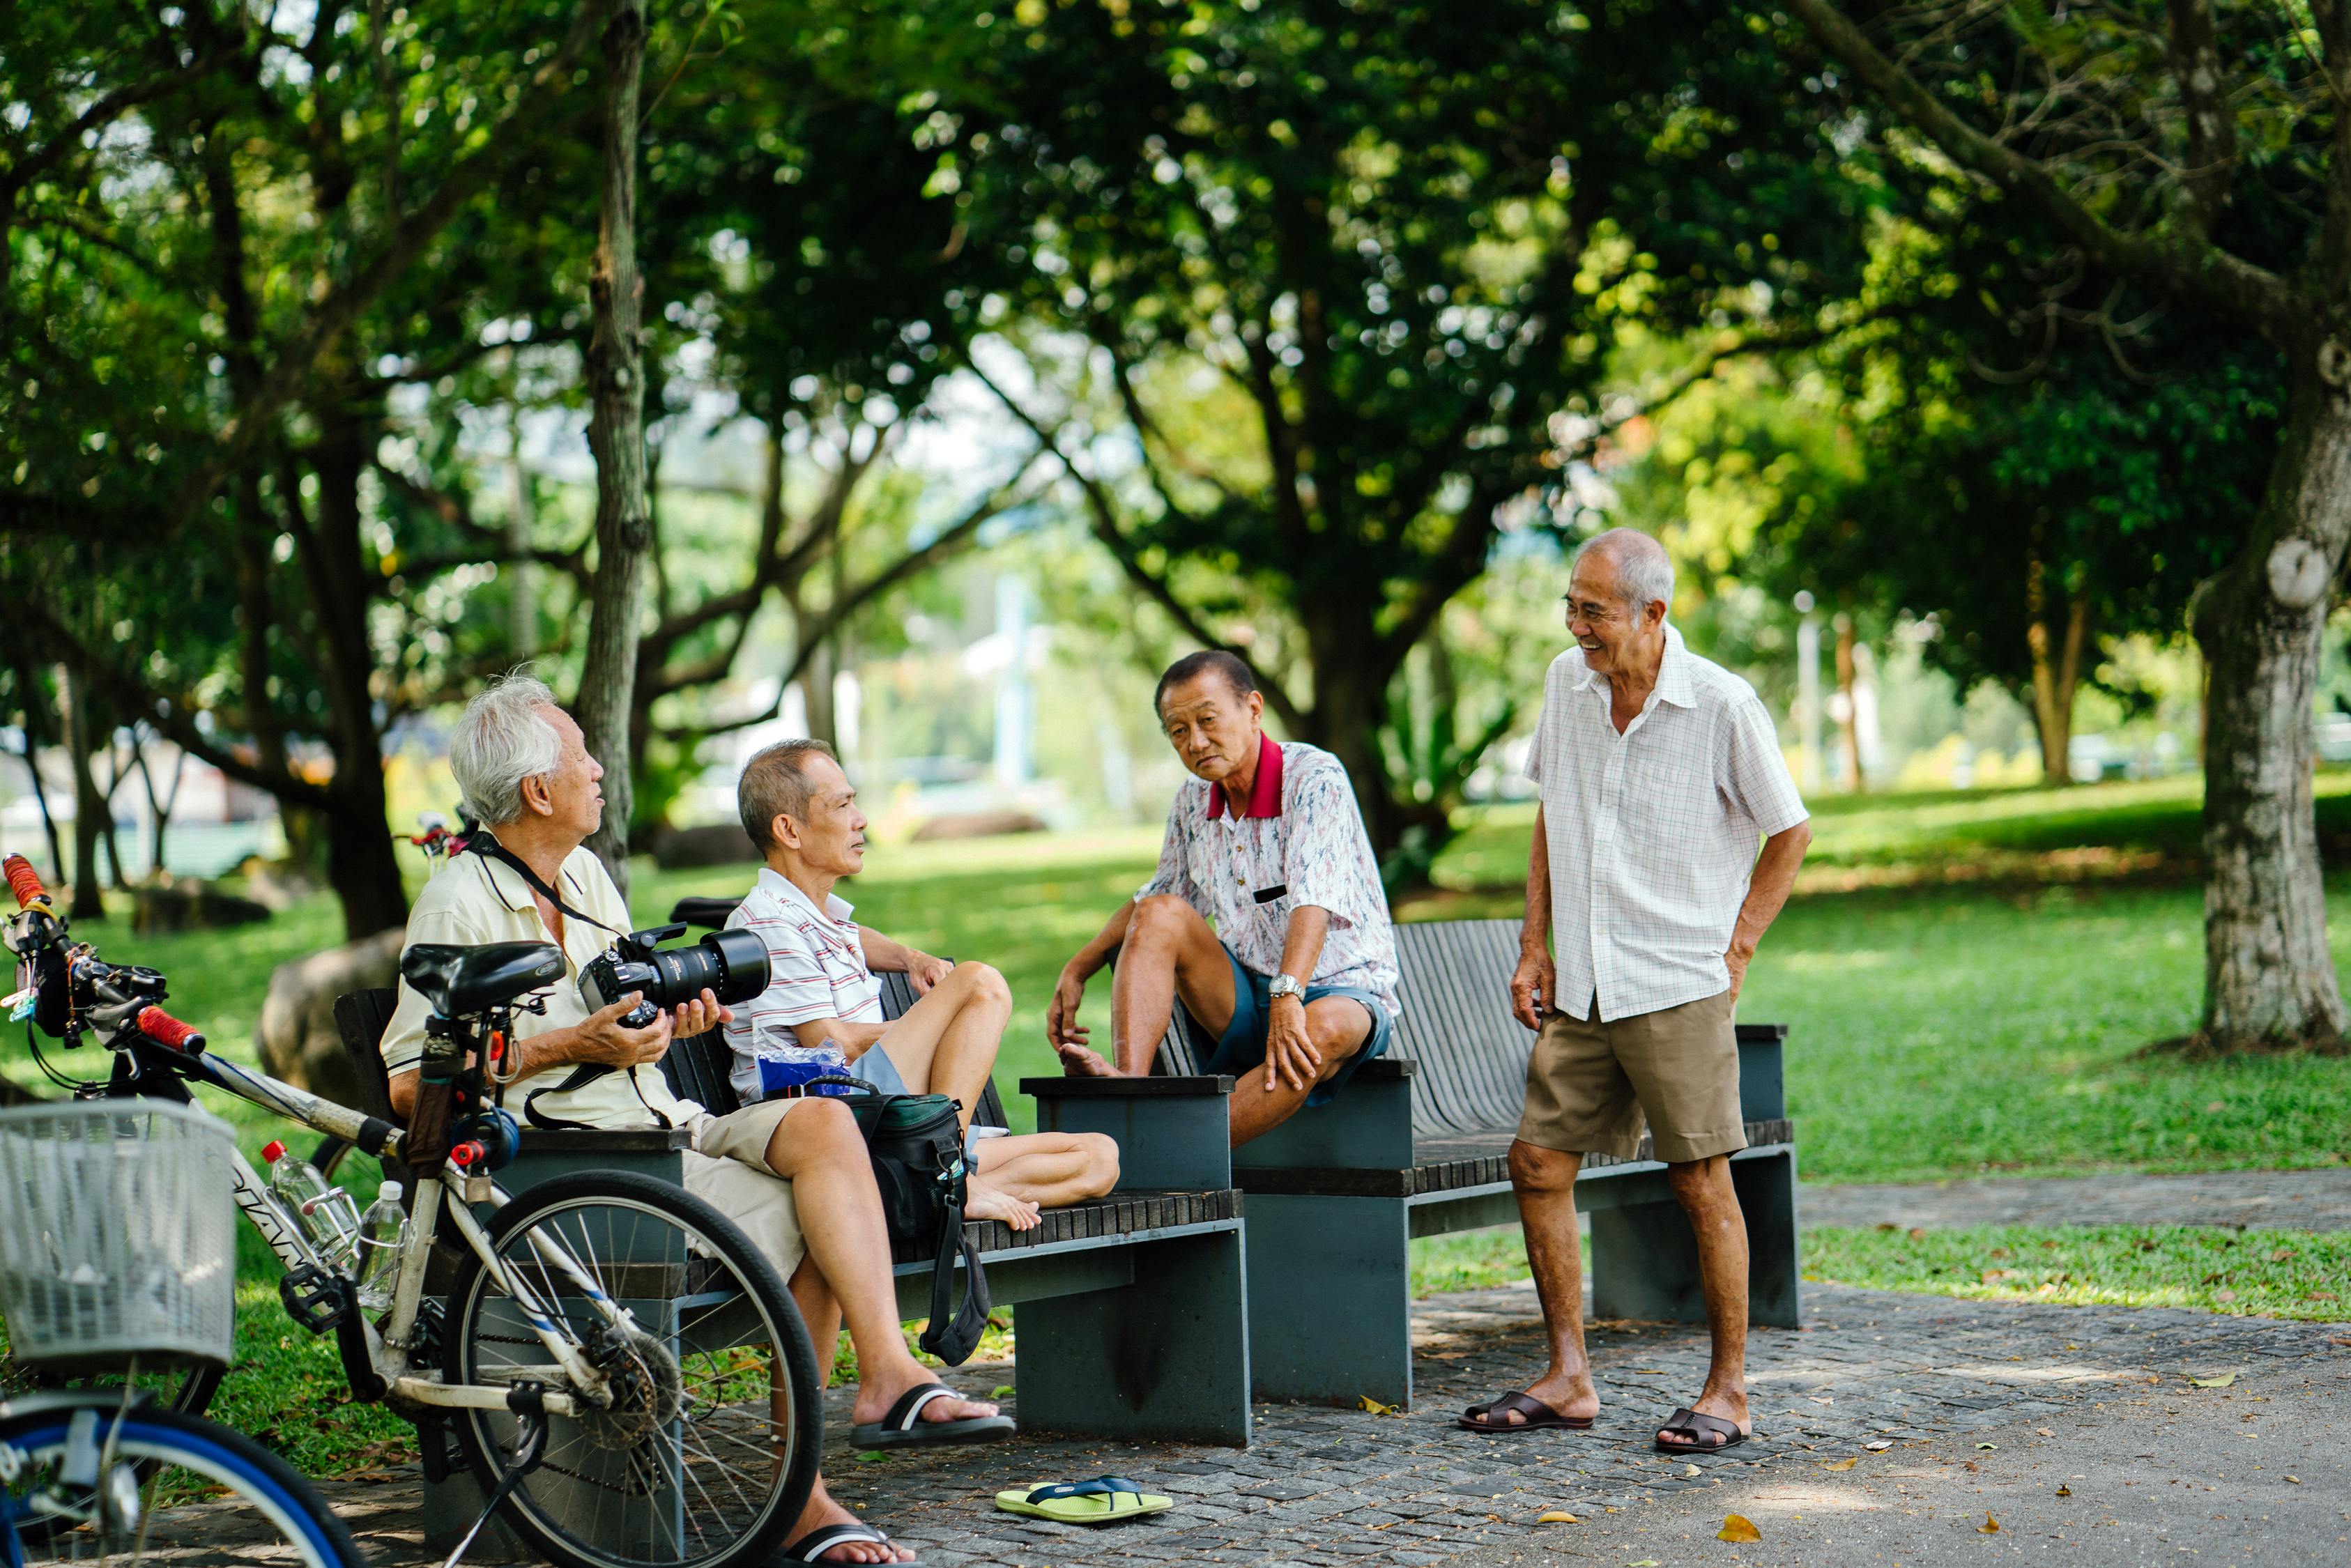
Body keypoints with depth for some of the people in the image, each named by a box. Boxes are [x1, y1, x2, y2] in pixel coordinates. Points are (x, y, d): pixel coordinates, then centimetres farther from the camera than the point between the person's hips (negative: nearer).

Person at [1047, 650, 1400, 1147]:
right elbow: (1156, 901, 20)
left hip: (1344, 990, -6)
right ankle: (1129, 1083, -35)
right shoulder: (1194, 800, 4)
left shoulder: (1315, 778, -15)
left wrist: (1288, 998, -43)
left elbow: (1314, 899, -29)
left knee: (1324, 1030, -39)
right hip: (1246, 994, 6)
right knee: (1160, 915, -15)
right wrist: (1078, 969, 8)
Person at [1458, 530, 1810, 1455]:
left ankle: (1728, 1393, 8)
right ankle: (1569, 1379, 13)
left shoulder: (1722, 706, -10)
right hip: (1581, 989, 6)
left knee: (1701, 1183, -2)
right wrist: (1535, 948, 10)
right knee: (1538, 1165, 3)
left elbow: (1789, 832, 0)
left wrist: (1735, 949, -3)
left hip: (1678, 988, -6)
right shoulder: (1567, 684, 5)